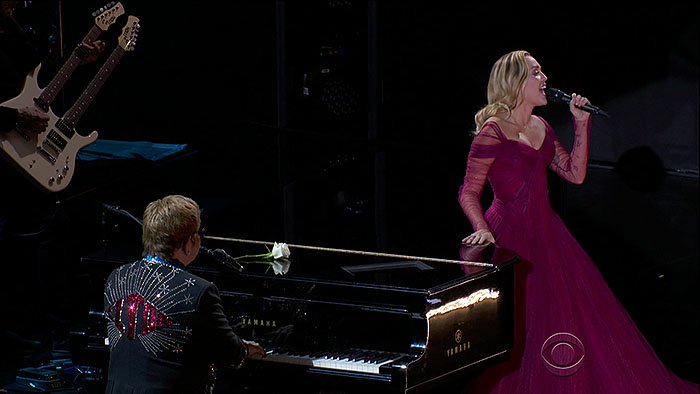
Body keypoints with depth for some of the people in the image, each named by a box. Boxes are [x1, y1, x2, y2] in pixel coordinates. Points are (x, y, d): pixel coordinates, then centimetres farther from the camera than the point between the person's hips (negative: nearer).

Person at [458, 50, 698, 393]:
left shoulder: (541, 128, 11)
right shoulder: (493, 130, -13)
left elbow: (575, 174, 11)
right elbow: (468, 192, -12)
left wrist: (581, 123, 7)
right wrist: (482, 229, -28)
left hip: (545, 232, 8)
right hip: (511, 235, -8)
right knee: (523, 329, -4)